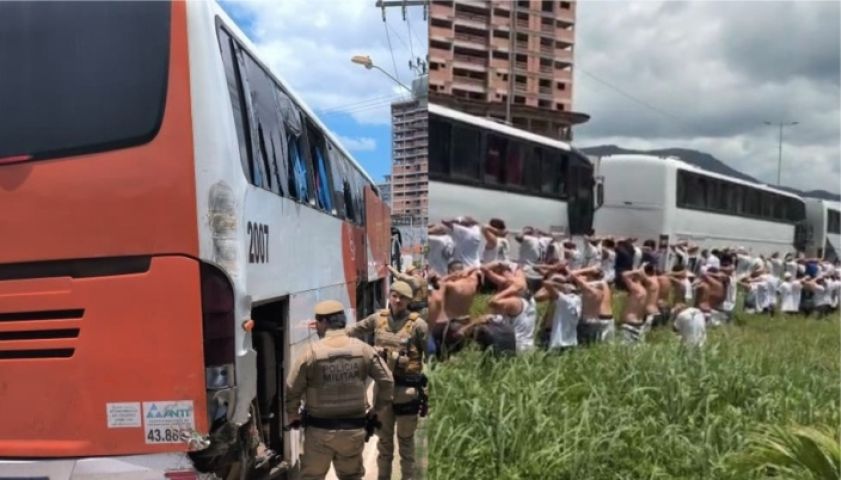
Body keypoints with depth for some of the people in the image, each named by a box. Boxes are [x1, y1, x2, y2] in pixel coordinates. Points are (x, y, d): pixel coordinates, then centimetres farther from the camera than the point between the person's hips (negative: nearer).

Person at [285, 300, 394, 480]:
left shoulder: (312, 352, -12)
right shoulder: (363, 349, -3)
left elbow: (292, 389, -8)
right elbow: (387, 381, 1)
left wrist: (293, 417, 10)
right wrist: (376, 410, 14)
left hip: (320, 430, -3)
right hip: (353, 429, 3)